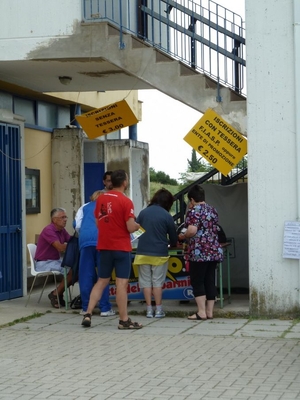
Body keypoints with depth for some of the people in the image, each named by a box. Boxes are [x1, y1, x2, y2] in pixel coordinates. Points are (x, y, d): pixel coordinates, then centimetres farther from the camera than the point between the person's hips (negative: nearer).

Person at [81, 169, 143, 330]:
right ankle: (124, 320, 1)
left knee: (102, 281, 15)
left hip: (104, 246, 6)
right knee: (122, 283, -2)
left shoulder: (100, 199, 6)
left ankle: (88, 314, 10)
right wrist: (138, 225, 4)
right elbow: (131, 227, -16)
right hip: (121, 247, -6)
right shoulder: (125, 201, -13)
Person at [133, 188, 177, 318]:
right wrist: (173, 244, 26)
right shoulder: (166, 216, -5)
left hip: (143, 253, 2)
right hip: (160, 254, -2)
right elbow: (173, 236, 4)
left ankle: (149, 310, 7)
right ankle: (158, 310, 6)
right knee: (157, 282, 6)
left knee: (146, 281, 7)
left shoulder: (143, 213, 2)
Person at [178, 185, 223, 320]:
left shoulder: (194, 211, -9)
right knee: (210, 281, 9)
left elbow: (192, 230, -19)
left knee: (197, 282, -1)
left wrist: (183, 236, -3)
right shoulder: (213, 210, 14)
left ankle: (201, 312, -4)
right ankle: (210, 311, 11)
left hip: (199, 252, -7)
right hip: (214, 251, 7)